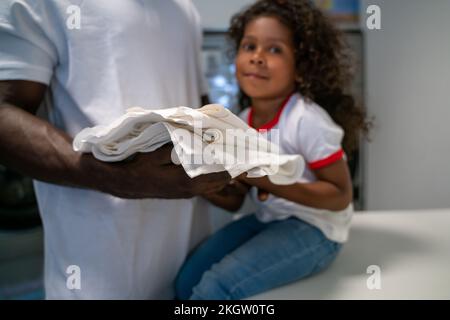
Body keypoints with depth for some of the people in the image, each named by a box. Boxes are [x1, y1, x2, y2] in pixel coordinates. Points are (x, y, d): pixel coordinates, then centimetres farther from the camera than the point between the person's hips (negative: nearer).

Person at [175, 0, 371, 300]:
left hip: (313, 229, -7)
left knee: (217, 285, -21)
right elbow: (235, 200, 4)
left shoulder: (306, 120, -23)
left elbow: (340, 196, -18)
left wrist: (269, 180, -28)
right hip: (268, 219, 7)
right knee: (188, 279, 4)